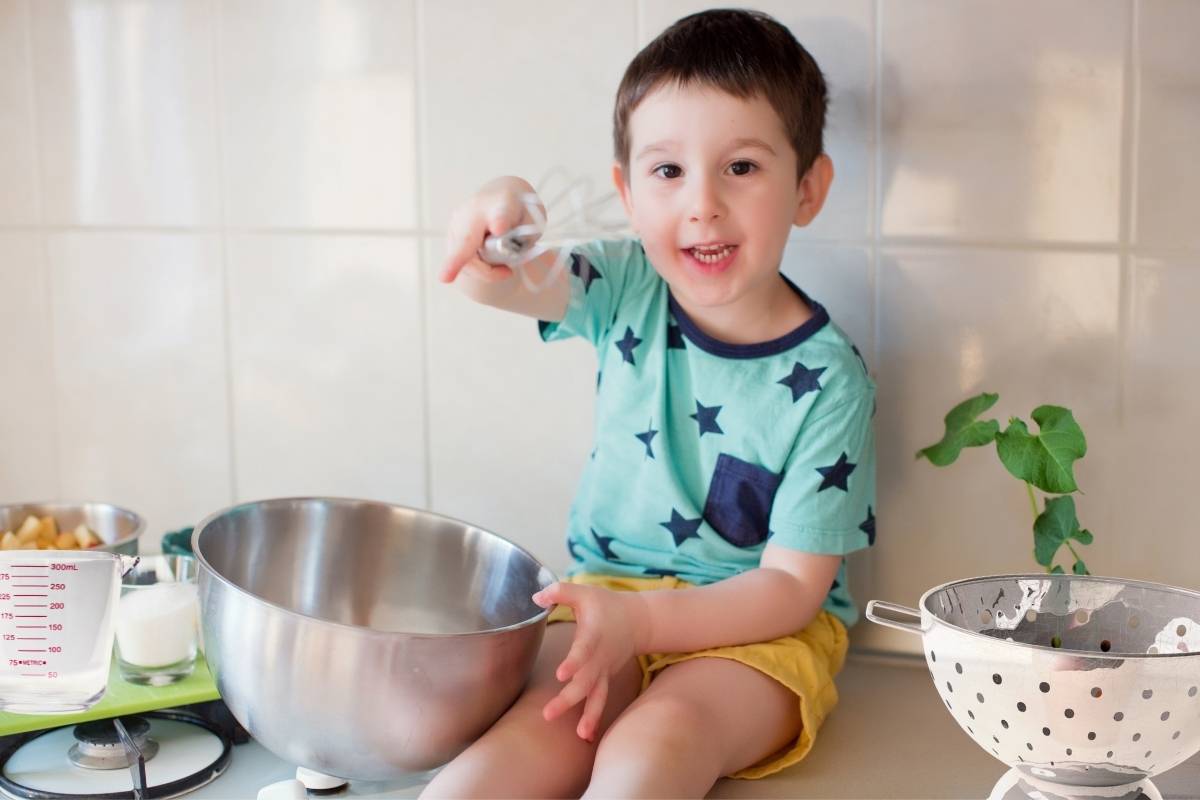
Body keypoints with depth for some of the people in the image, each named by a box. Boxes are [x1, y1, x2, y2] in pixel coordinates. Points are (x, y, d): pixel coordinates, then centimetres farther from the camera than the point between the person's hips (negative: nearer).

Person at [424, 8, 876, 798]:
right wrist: (501, 213, -40)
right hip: (609, 595, 3)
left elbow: (792, 587, -13)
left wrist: (638, 622, -25)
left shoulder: (827, 379, -14)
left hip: (757, 627, -2)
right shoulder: (628, 291, -3)